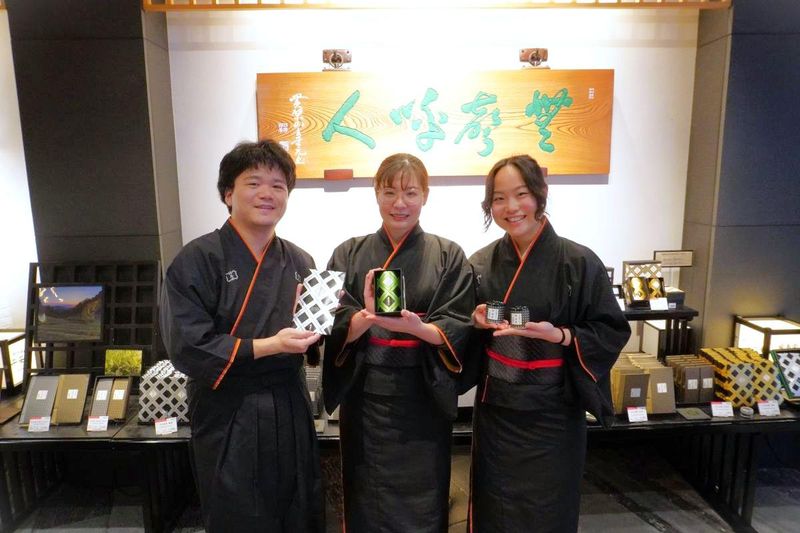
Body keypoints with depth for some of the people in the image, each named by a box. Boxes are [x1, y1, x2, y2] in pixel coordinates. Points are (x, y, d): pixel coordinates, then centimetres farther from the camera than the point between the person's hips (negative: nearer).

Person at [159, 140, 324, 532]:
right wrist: (269, 346, -22)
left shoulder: (298, 262, 3)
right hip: (230, 423, -4)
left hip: (290, 412, 5)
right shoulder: (197, 260, -12)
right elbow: (187, 347, -17)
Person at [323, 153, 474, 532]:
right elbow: (336, 328, -5)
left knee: (421, 502, 12)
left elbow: (459, 329, -7)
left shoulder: (449, 256, 0)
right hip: (365, 395, 1)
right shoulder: (348, 254, 2)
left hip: (423, 395, 0)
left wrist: (418, 328, -26)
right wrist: (365, 318, -26)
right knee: (368, 500, 14)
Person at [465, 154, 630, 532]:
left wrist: (560, 335, -23)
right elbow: (465, 329, 11)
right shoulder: (481, 263, 0)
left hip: (552, 411, -3)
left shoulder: (579, 262, -11)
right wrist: (476, 322, -11)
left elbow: (613, 331, -7)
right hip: (495, 407, 3)